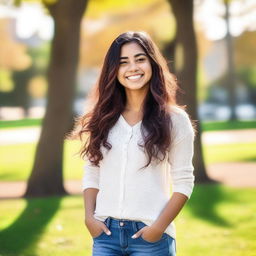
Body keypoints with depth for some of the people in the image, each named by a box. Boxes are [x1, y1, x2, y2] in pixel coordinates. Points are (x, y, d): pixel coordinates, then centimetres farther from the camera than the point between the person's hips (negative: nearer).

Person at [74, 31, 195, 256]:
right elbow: (91, 175, 11)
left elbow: (183, 182, -4)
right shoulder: (103, 119, 8)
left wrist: (160, 226, -12)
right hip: (105, 231, 3)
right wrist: (89, 217, -2)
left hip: (150, 234, -3)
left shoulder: (174, 119, -1)